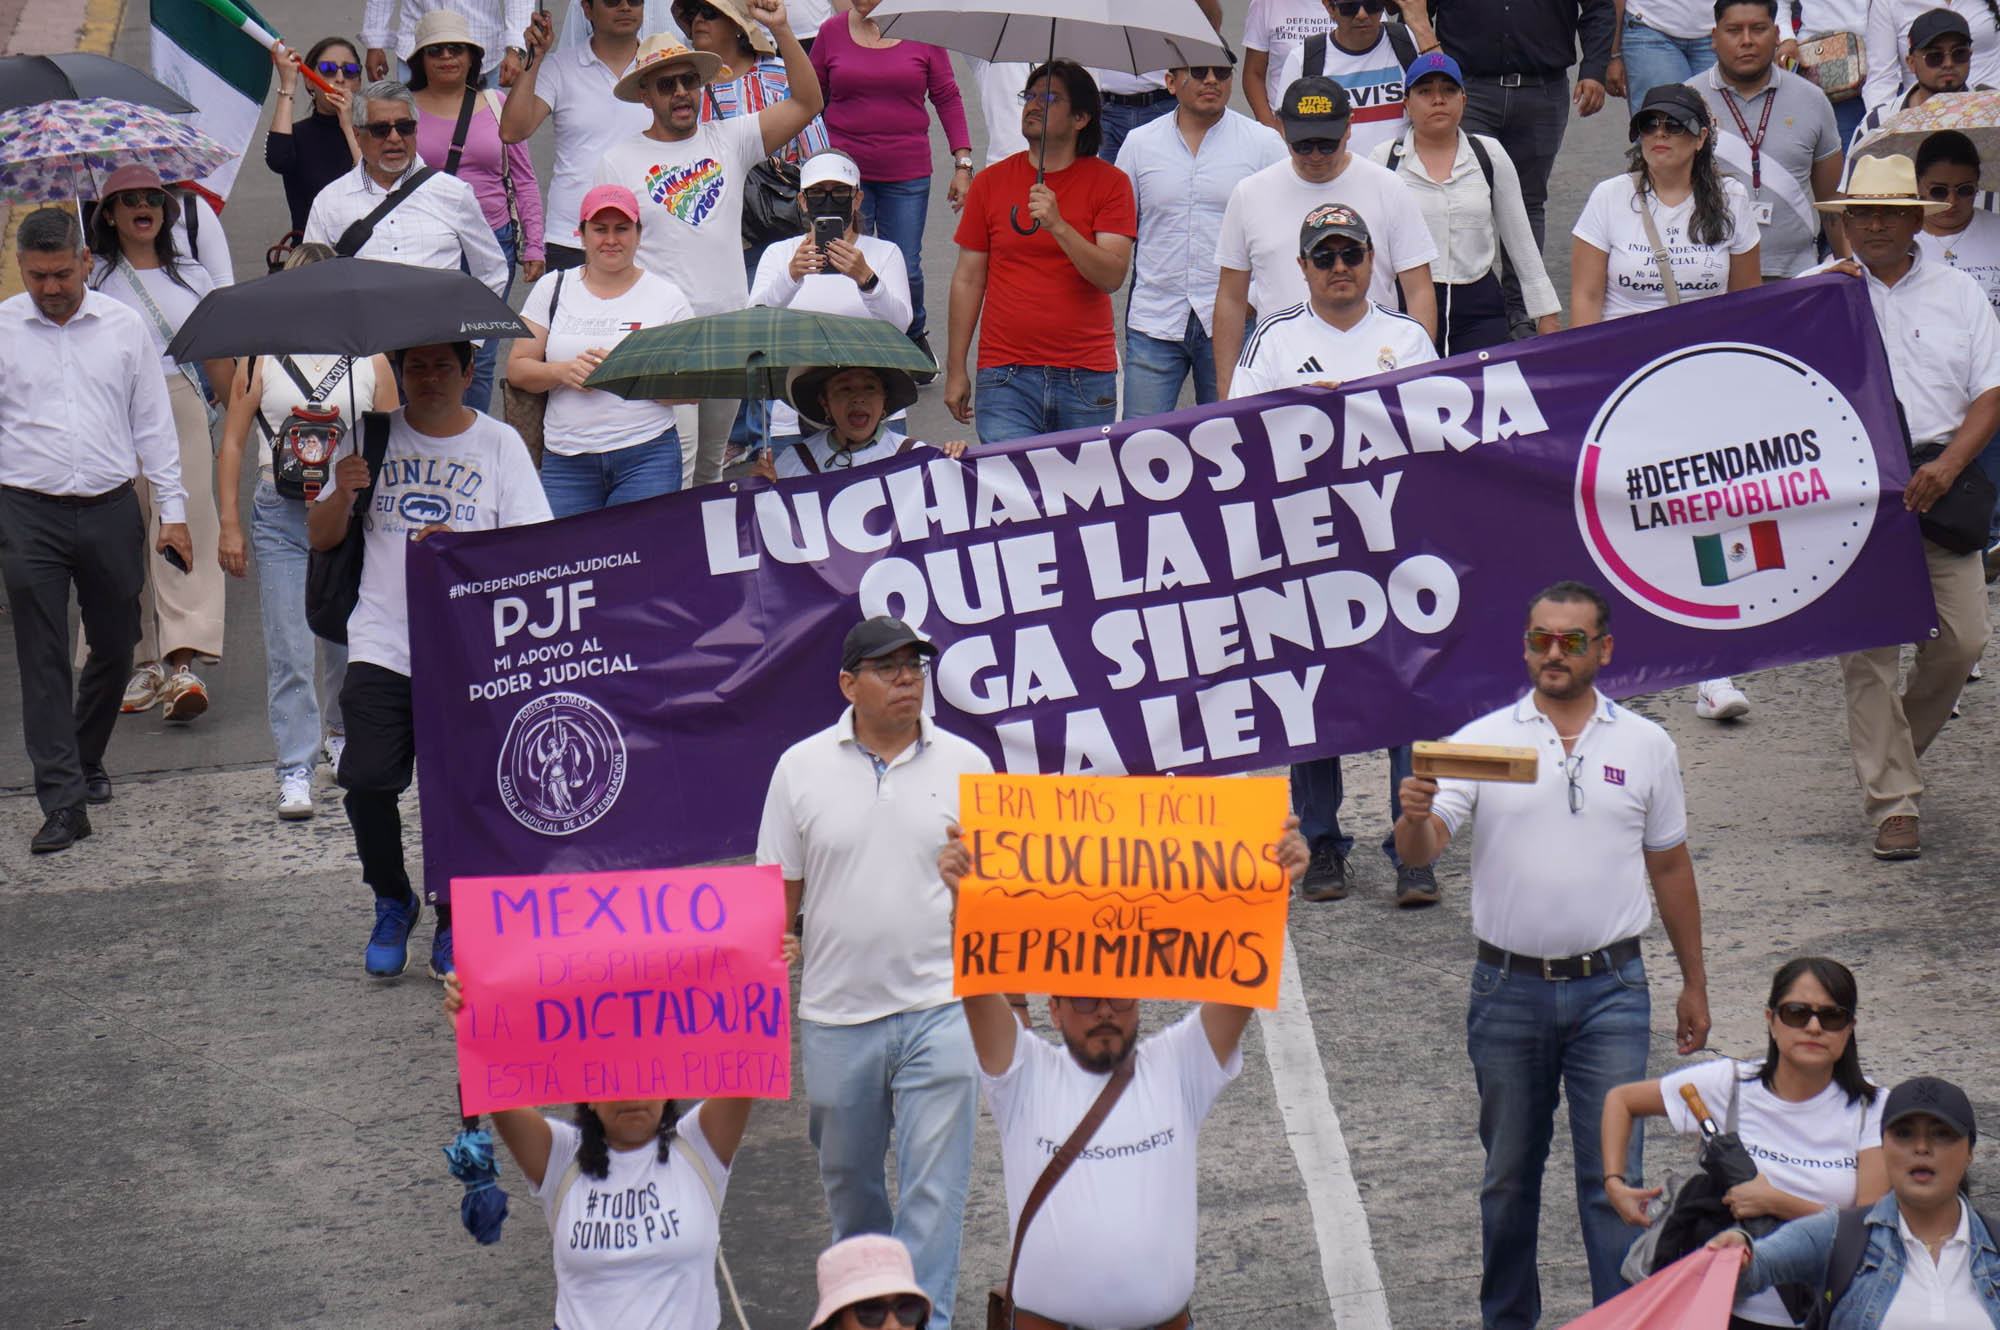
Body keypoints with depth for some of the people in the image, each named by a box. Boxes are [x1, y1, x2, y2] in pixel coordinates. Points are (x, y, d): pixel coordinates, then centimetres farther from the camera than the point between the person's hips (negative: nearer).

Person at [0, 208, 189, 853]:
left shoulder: (123, 326, 5)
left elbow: (153, 423, 10)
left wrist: (172, 510, 7)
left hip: (110, 509, 2)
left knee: (115, 647, 11)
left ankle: (85, 761, 34)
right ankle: (63, 801, -7)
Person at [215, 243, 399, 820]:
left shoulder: (370, 360, 5)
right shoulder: (261, 359, 5)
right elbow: (232, 442, 8)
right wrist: (229, 524, 3)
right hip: (280, 515, 0)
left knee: (347, 640, 10)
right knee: (288, 651, -6)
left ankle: (342, 734, 36)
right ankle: (295, 770, -3)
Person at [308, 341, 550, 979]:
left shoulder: (499, 443, 7)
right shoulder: (373, 437, 12)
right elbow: (321, 538, 14)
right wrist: (341, 495, -7)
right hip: (382, 644, 1)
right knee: (367, 780, -12)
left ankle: (453, 921, 13)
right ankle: (391, 900, 13)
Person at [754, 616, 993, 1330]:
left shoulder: (964, 764, 2)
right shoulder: (801, 768, 2)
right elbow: (777, 894, 6)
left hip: (940, 1008, -1)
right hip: (836, 1012, 1)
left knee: (934, 1183, -7)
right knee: (847, 1176, 16)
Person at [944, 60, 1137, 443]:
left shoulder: (1110, 183, 2)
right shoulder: (990, 182, 7)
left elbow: (1113, 276, -9)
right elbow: (968, 279, 10)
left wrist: (1058, 226, -23)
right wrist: (955, 369, 8)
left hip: (1087, 379, -1)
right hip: (1006, 378, 1)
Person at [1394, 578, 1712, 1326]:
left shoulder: (1646, 746, 5)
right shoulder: (1482, 741, 0)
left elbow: (1670, 866, 13)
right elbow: (1422, 851, -10)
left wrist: (1694, 983, 15)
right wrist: (1415, 816, -34)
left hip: (1609, 989, 0)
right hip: (1508, 988, 0)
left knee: (1614, 1173, -4)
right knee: (1508, 1175, 11)